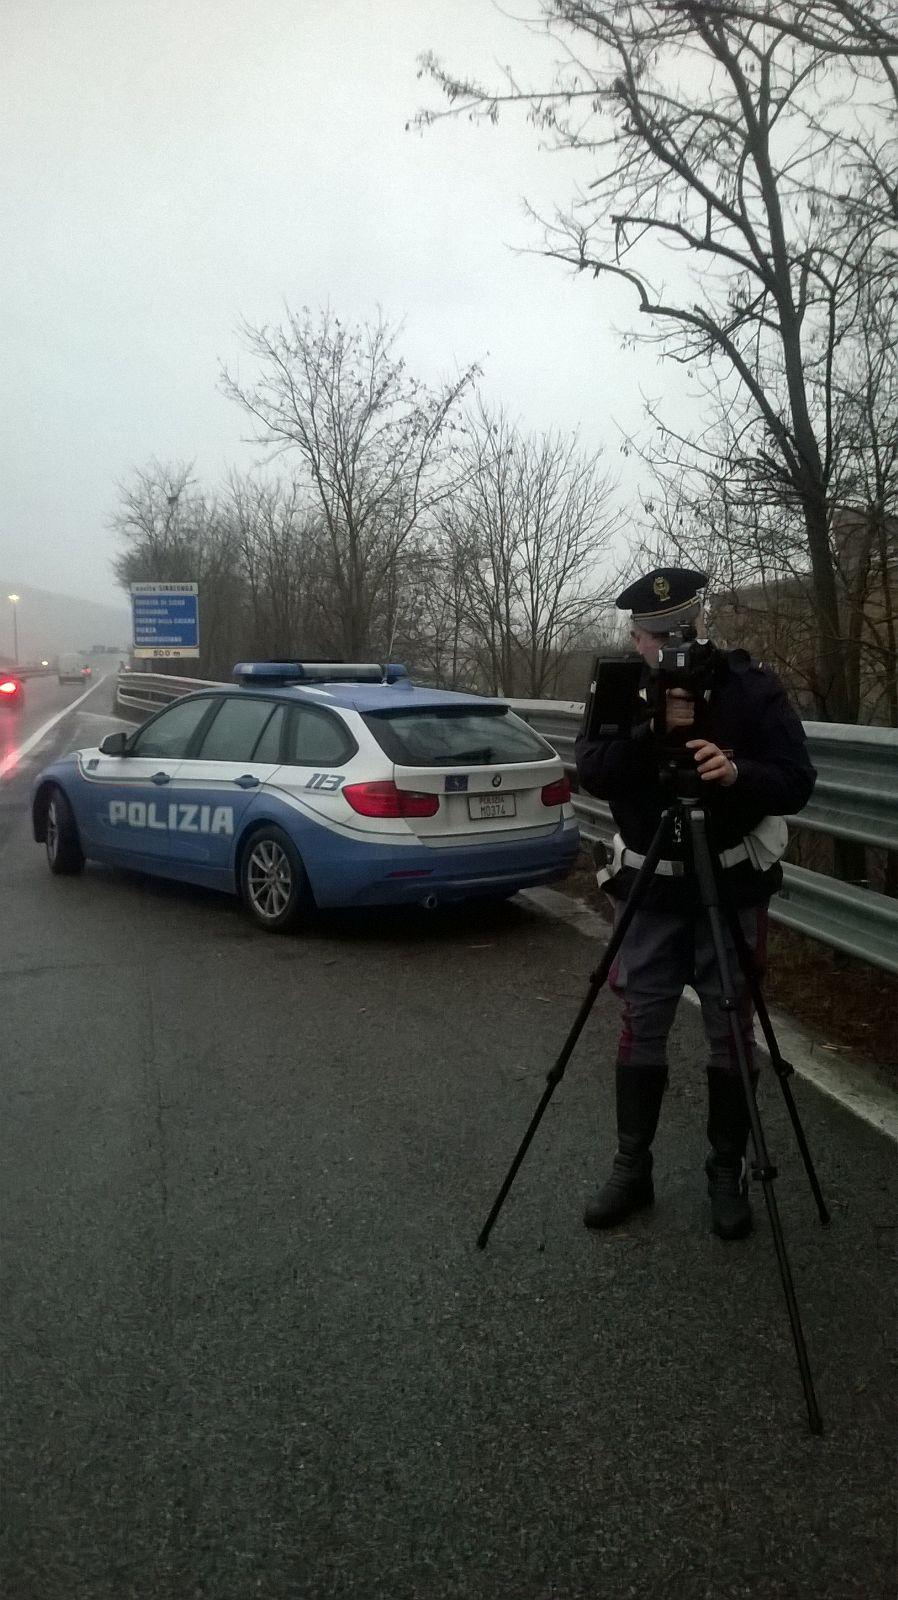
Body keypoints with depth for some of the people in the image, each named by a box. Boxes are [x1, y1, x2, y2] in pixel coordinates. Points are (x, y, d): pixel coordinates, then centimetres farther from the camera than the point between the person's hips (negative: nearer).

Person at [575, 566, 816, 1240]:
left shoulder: (754, 686, -7)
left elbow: (798, 781, -12)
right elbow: (593, 773, -13)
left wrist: (738, 773, -31)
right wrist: (654, 730, -28)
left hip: (733, 886, -1)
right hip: (650, 887, 2)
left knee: (730, 1032, 4)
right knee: (641, 1029, 5)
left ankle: (729, 1172, 21)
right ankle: (632, 1167, 19)